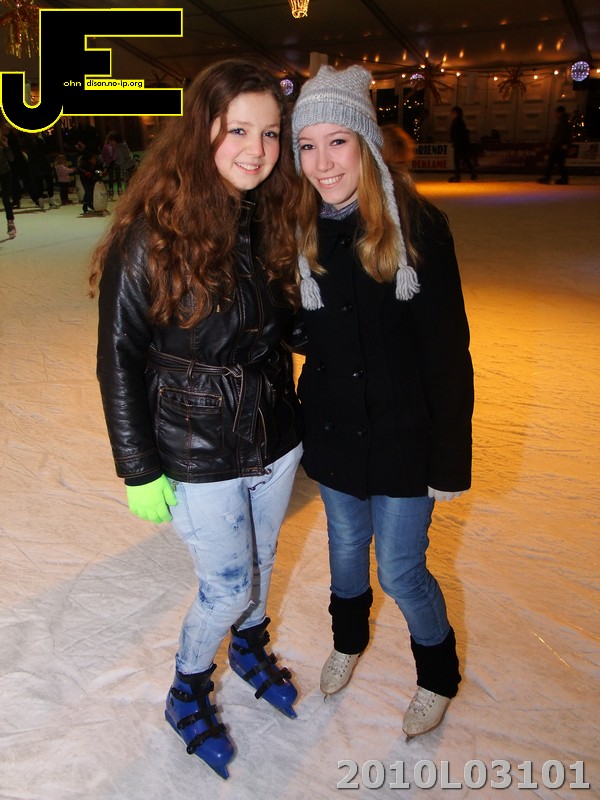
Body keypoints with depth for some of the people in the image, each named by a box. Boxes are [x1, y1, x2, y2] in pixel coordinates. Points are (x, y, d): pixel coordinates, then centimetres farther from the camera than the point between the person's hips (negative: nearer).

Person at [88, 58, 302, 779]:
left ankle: (249, 649, 56)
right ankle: (187, 696, 42)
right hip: (200, 461, -5)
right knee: (227, 589, 10)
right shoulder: (152, 234, -19)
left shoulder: (270, 220, -1)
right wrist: (140, 471, -14)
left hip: (276, 445, 6)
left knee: (260, 564, 25)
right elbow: (119, 360, -15)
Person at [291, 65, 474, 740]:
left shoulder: (417, 226, -14)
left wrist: (451, 458, -12)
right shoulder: (303, 233, -1)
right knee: (347, 544, 22)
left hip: (403, 434, -4)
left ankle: (438, 675, 38)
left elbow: (447, 352, -13)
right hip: (333, 430, 4)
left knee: (400, 569, 7)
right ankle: (348, 639, 52)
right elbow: (299, 331, 8)